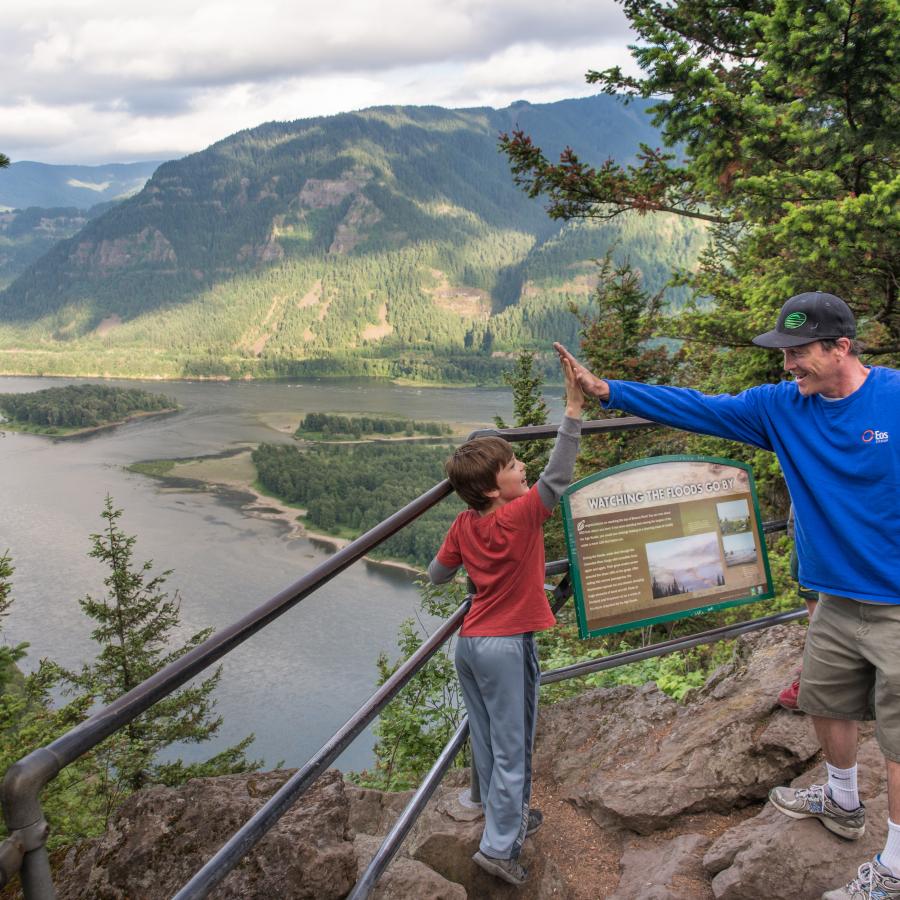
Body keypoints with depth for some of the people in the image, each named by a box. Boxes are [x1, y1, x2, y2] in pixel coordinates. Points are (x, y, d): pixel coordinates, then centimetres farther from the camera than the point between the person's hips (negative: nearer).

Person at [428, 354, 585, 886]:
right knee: (513, 749, 4)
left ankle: (512, 818, 37)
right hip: (508, 646, -7)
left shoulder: (465, 525, 0)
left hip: (470, 642, 7)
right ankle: (499, 846, 9)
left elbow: (437, 576, 10)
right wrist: (574, 412, -34)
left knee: (488, 744, 18)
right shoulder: (520, 515, -19)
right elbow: (557, 478, -31)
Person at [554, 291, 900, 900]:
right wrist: (605, 390, -6)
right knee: (825, 702, 22)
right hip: (838, 598, 6)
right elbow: (698, 408, -2)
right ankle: (843, 804, 49)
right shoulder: (783, 406, -3)